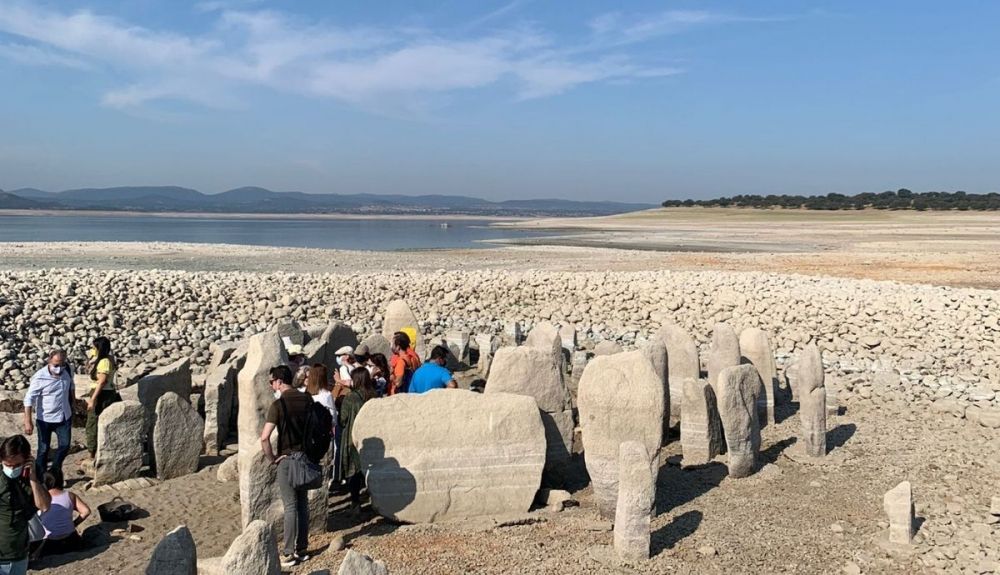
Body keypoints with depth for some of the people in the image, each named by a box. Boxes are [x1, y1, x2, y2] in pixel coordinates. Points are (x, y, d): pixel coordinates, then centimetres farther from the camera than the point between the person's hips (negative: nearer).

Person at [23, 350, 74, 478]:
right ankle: (40, 478, 20)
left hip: (64, 417, 4)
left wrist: (71, 408, 17)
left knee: (65, 445, 5)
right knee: (44, 449, 5)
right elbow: (29, 399, -19)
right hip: (45, 419, -4)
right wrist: (28, 422, -23)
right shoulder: (40, 377, -22)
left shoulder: (68, 371, -7)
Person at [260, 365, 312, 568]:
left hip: (287, 459, -5)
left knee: (290, 506, -1)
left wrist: (272, 458, -9)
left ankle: (289, 554, 4)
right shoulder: (306, 400, 2)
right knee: (303, 504, 12)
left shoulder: (278, 404, -16)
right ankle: (302, 550, 19)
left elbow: (264, 437, -23)